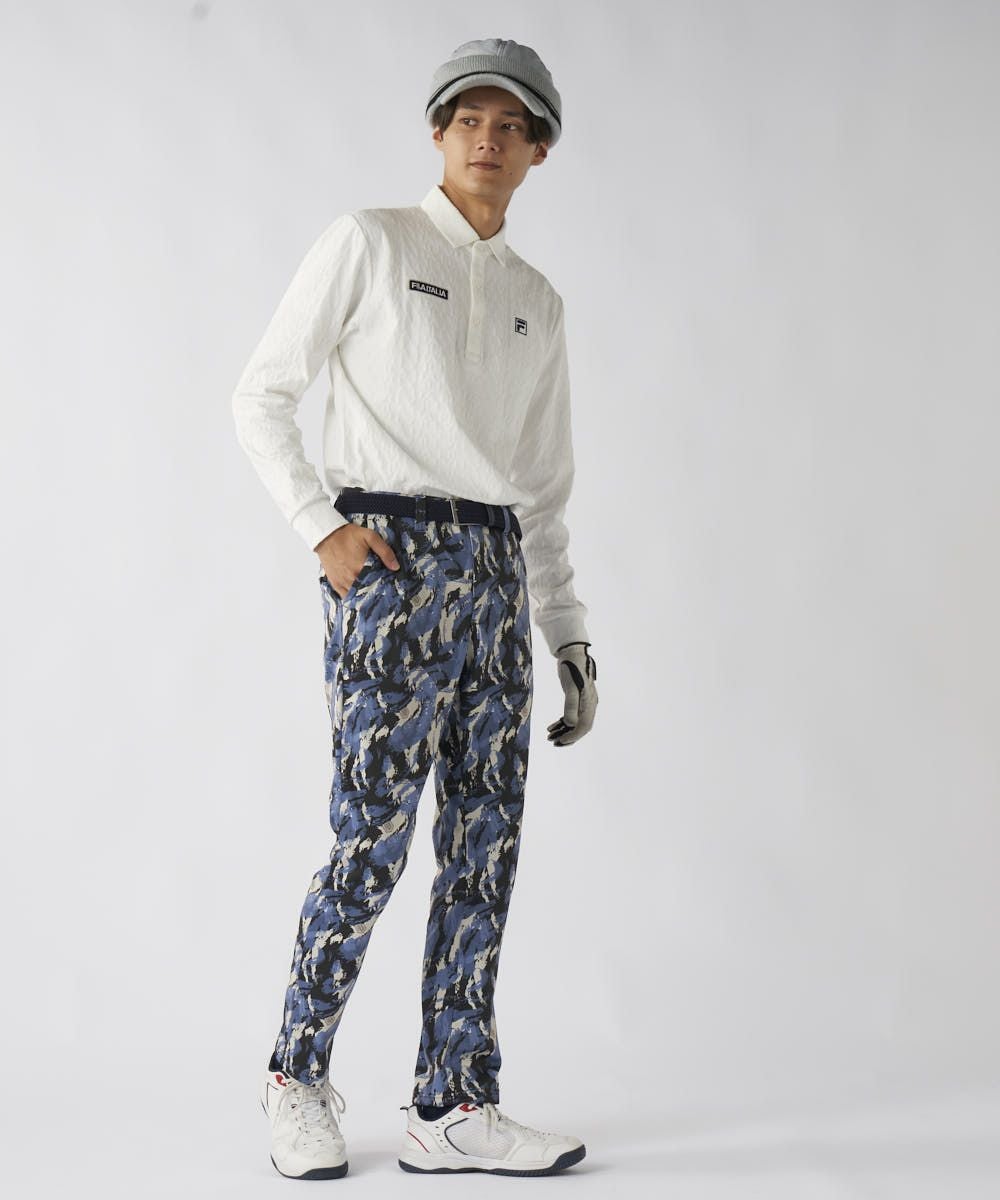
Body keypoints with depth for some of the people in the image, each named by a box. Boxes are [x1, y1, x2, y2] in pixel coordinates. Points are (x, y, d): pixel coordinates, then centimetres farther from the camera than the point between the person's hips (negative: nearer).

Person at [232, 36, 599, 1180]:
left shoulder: (538, 303, 19)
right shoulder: (368, 241, 3)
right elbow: (261, 396, 1)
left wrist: (571, 637, 15)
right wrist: (322, 527, -10)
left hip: (494, 573, 6)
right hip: (390, 563, -5)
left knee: (486, 844, 2)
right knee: (373, 838, -7)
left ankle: (453, 1106, 10)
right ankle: (298, 1077, 12)